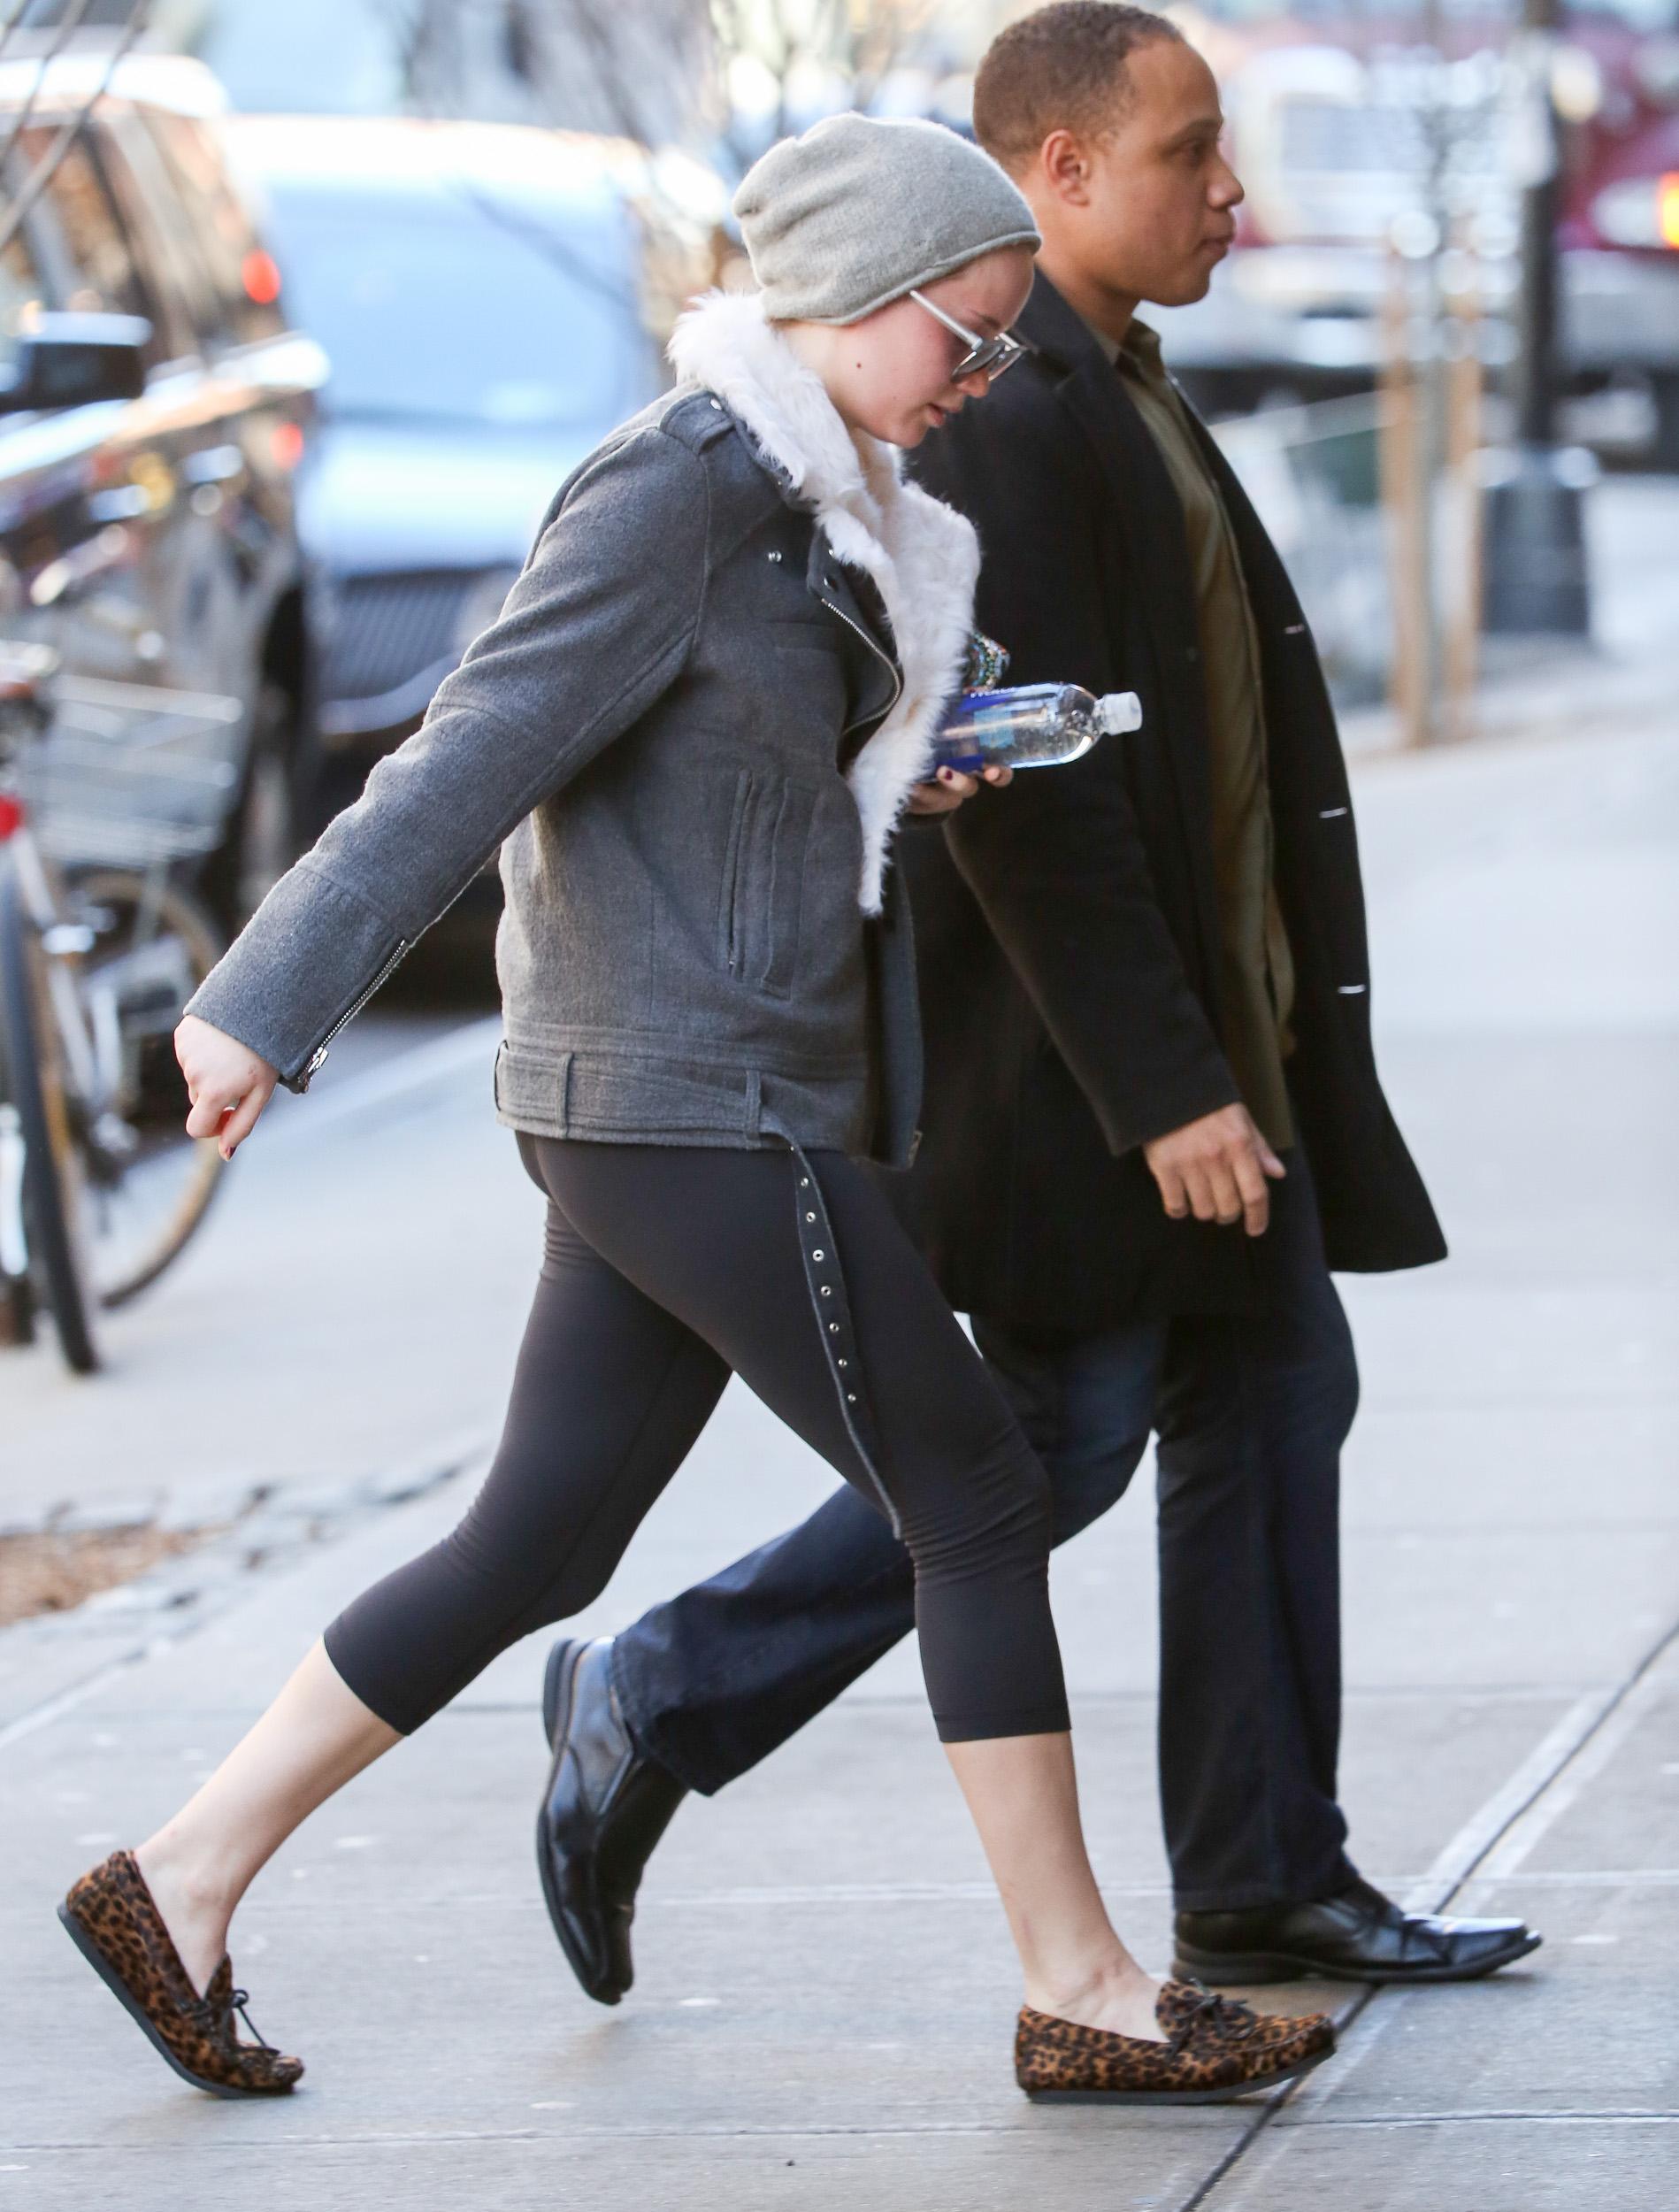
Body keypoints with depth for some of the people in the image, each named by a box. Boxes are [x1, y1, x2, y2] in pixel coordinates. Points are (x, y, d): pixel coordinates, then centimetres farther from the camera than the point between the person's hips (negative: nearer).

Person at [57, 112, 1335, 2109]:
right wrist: (270, 1004, -21)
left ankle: (181, 1884, 16)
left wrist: (895, 772, 7)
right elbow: (479, 753, -19)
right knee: (978, 1507, -4)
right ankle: (1083, 2000, 3)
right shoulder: (677, 489, -15)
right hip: (696, 1106, -10)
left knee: (535, 1550, 12)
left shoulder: (803, 498, 14)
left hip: (692, 1110, 10)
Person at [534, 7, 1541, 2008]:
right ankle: (655, 1709, 6)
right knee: (1059, 1445, -6)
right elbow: (1022, 786, -24)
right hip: (1061, 1049, -10)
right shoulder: (992, 414, -19)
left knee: (1276, 1400, 9)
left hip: (1190, 1032, 10)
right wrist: (1162, 1086, -25)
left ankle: (1265, 1886, 13)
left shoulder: (1110, 397, 15)